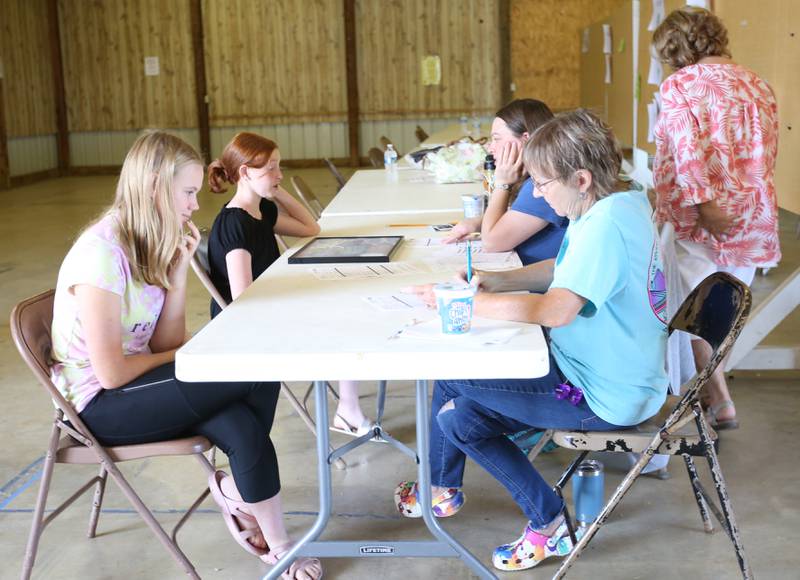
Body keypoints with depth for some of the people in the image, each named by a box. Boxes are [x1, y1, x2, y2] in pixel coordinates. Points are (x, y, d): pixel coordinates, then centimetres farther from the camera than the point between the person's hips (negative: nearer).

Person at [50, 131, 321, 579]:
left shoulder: (149, 243, 3)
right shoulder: (101, 253, -24)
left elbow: (167, 343, 1)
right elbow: (112, 373, -23)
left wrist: (178, 270, -10)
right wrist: (181, 356, -6)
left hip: (132, 383, 8)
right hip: (102, 405, -8)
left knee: (245, 427, -19)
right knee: (254, 373, -19)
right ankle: (234, 490, 5)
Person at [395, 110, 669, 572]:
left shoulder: (607, 224, -27)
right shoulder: (608, 206, 4)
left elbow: (556, 310, -35)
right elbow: (563, 271, 17)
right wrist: (498, 282, 1)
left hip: (605, 396, -10)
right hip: (611, 373, 10)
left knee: (450, 375, -7)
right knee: (458, 418, 7)